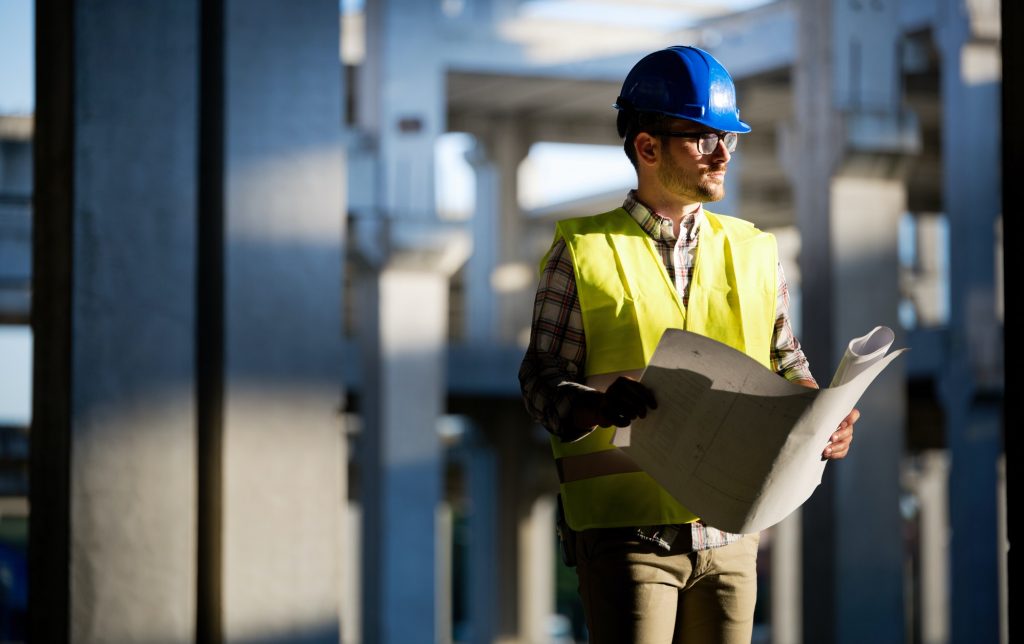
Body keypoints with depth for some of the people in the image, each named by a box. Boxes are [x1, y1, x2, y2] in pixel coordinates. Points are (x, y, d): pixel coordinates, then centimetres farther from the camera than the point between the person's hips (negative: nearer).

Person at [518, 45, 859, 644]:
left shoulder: (754, 252, 13)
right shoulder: (583, 252, 1)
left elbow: (787, 364, 18)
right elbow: (543, 380, -2)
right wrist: (601, 406, -24)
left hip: (729, 530, 4)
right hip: (625, 531, -4)